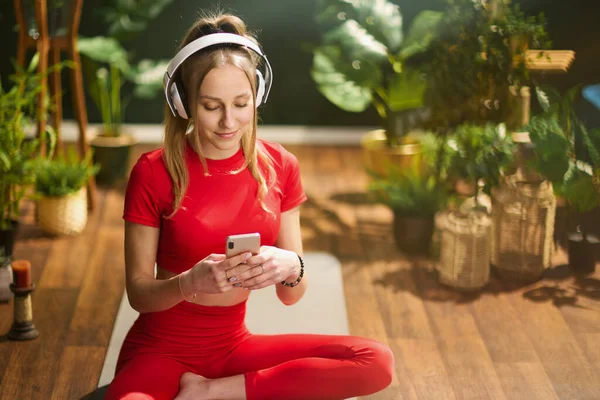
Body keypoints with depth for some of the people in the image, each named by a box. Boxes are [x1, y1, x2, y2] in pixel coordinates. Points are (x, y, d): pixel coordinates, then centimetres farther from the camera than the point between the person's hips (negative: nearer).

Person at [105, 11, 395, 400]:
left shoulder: (279, 167, -3)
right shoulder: (153, 173, -12)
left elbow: (292, 295, 1)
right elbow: (138, 292, -9)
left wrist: (291, 267, -23)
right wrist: (189, 283, -30)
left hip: (233, 346, 5)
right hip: (161, 350, -5)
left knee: (377, 363, -17)